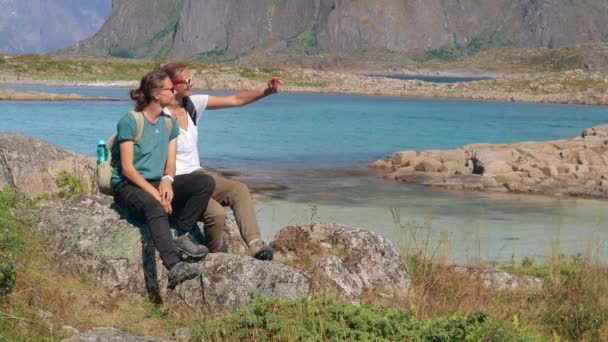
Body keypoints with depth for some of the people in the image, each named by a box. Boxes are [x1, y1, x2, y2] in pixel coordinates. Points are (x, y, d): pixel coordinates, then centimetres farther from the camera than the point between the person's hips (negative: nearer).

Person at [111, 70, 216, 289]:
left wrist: (167, 180, -14)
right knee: (155, 207, -40)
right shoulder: (129, 122, -9)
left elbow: (171, 163, 11)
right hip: (128, 186, -7)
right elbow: (127, 168, -15)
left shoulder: (169, 123, 13)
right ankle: (174, 266, -55)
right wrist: (154, 192, -25)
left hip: (157, 183, 7)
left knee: (206, 182, -15)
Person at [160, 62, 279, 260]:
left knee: (239, 189, -15)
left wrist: (266, 91, -9)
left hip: (197, 175, 8)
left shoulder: (193, 104, 6)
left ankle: (254, 244, -26)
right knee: (216, 213, -26)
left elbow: (236, 100, 3)